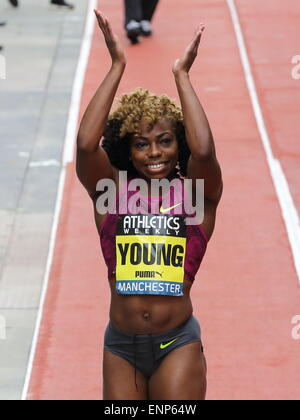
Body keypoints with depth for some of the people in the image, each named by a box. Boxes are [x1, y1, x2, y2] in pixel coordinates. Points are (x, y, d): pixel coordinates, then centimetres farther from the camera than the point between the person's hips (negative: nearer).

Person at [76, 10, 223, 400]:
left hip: (178, 342, -1)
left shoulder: (195, 194, 0)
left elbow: (203, 150, -21)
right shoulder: (112, 192, 2)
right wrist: (117, 66, -12)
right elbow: (86, 144, -16)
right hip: (121, 343, 2)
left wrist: (182, 75, -12)